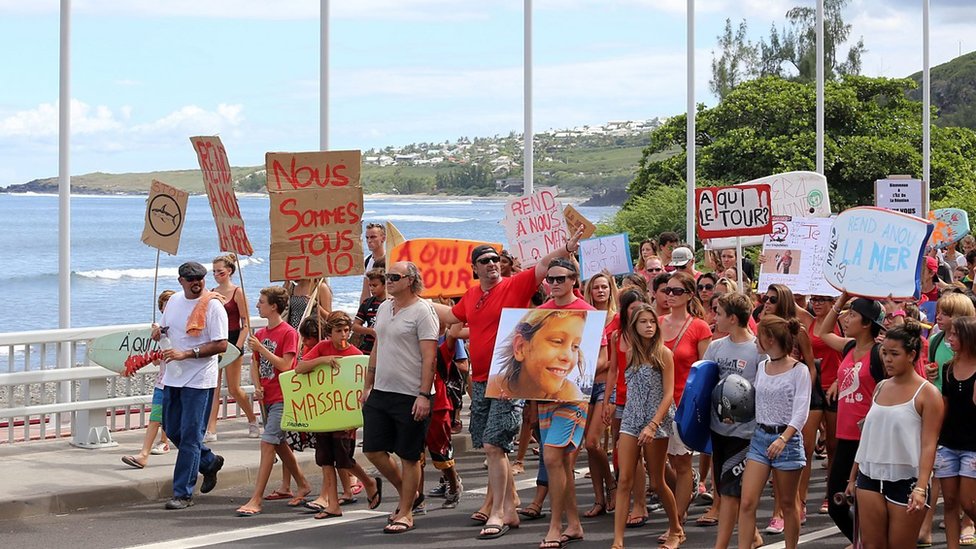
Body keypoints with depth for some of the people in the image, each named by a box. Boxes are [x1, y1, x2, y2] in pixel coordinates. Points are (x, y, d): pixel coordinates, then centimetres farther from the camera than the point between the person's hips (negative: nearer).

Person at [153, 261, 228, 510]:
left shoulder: (213, 306, -12)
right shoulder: (175, 300, 10)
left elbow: (221, 345, -16)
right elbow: (164, 327, 24)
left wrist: (186, 354, -22)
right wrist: (159, 331, -2)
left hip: (199, 380, -8)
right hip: (173, 377, 8)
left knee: (190, 436, -6)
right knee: (171, 429, 15)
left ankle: (183, 494, -1)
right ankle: (209, 462, 36)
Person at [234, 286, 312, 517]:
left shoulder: (289, 333, -11)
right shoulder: (260, 334, 11)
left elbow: (285, 365, -18)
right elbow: (255, 363, 15)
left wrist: (261, 348, -18)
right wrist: (257, 387, -2)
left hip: (282, 398, -8)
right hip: (267, 398, 8)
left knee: (268, 443, -13)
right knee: (280, 444, 17)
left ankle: (256, 500, -15)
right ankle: (303, 485, 33)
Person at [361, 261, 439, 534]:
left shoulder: (422, 311, -11)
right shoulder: (383, 308, 13)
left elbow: (429, 357, -15)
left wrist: (424, 395, -20)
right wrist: (368, 386, 17)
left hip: (410, 396, -8)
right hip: (380, 393, 8)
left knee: (409, 456, 1)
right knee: (373, 450, 7)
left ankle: (405, 513, 13)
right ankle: (409, 494, 27)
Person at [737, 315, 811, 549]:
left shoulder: (799, 370, -9)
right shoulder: (761, 367, 9)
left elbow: (801, 412, -16)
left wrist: (783, 439, -27)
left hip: (788, 439, -5)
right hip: (759, 437, 5)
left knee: (787, 503, 9)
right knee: (747, 502, -5)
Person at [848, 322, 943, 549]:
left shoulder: (927, 393, -7)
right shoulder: (880, 387, 10)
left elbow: (929, 445, -13)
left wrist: (920, 488, -23)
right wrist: (853, 476, 16)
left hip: (906, 480, -5)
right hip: (871, 476, 5)